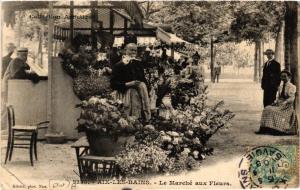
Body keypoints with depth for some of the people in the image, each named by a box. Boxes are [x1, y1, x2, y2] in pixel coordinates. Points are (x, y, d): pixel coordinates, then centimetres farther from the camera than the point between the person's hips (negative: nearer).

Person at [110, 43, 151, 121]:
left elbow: (144, 80, 19)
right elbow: (113, 84, -7)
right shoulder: (119, 66, -2)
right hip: (125, 96, -4)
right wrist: (127, 84, -14)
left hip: (138, 96, 4)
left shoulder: (138, 64, 14)